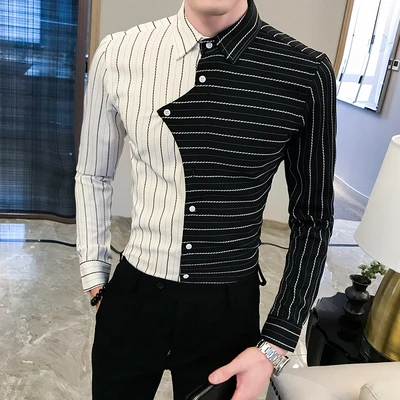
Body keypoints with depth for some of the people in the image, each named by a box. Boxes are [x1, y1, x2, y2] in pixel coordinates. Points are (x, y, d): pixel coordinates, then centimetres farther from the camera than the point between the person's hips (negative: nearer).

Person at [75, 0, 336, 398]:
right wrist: (96, 284, 6)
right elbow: (93, 176, 5)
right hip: (131, 299, 2)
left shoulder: (306, 74, -13)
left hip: (229, 310, -1)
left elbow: (312, 219, -4)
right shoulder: (117, 55, -9)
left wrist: (275, 347, -7)